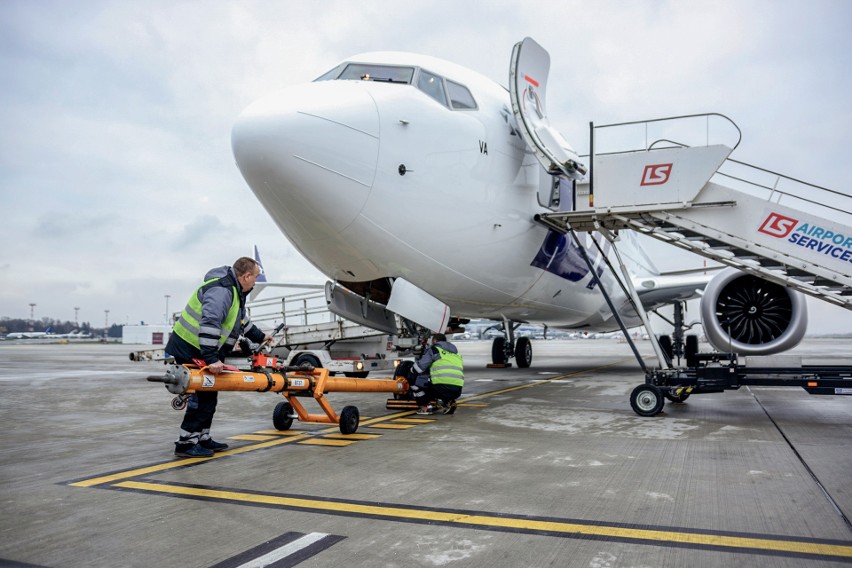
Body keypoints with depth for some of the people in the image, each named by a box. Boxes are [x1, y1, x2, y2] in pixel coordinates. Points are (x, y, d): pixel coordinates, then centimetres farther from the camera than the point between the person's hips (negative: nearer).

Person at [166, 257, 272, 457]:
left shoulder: (234, 291, 12)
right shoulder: (221, 291, -23)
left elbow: (241, 319, 30)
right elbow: (209, 324, -34)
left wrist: (259, 336, 38)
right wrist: (211, 359, -38)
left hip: (203, 352, 10)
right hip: (190, 352, -10)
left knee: (208, 396, 14)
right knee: (201, 396, -8)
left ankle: (202, 439, 23)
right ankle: (186, 444, 0)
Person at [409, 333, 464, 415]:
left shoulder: (434, 349, 10)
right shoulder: (457, 354, 29)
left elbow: (419, 368, 6)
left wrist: (412, 371, 30)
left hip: (441, 388, -7)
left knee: (415, 378, 10)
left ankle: (423, 407, 9)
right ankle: (448, 402, 14)